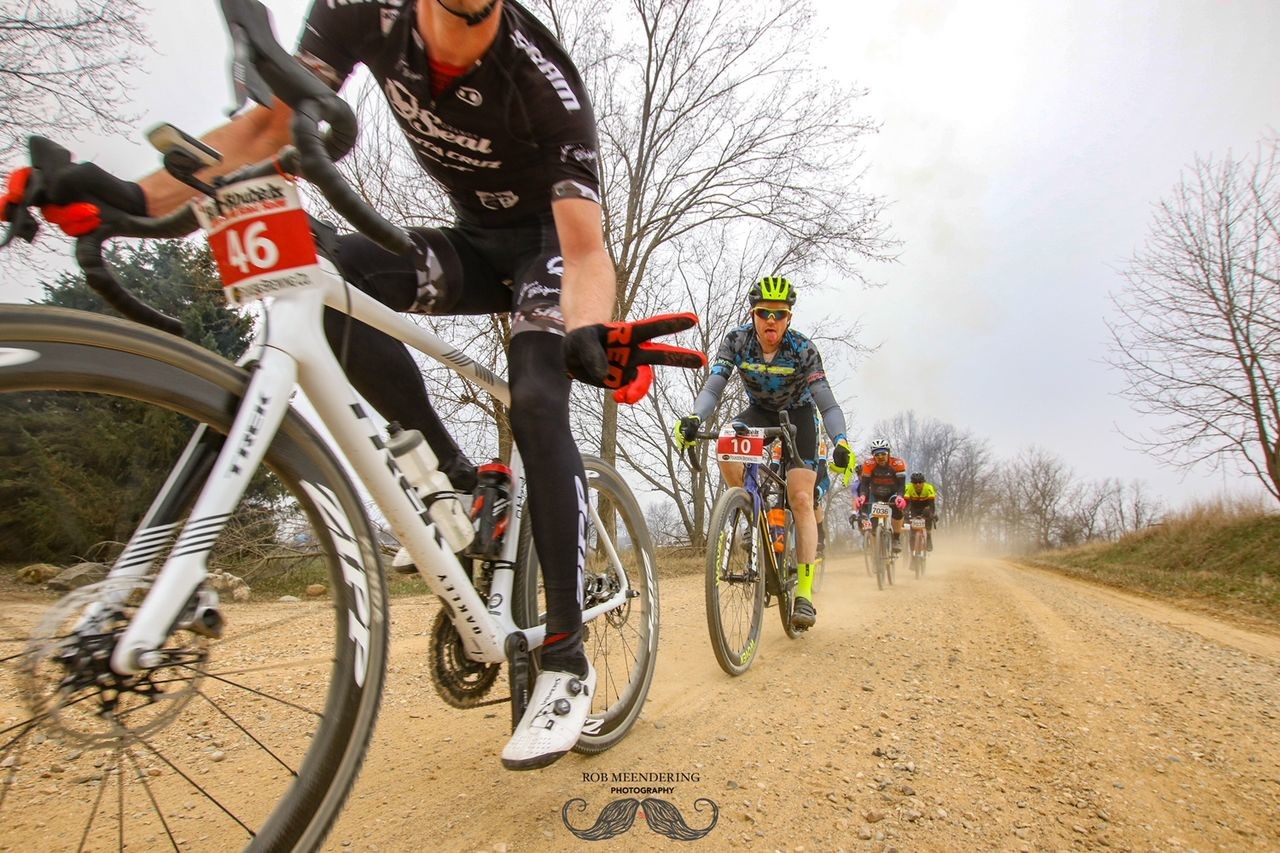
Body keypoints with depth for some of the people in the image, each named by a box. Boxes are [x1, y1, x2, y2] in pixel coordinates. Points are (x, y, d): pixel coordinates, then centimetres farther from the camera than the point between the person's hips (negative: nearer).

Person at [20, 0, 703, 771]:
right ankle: (451, 474, -10)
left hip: (547, 243, -4)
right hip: (473, 240, 4)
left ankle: (567, 659, -18)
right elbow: (270, 125, -11)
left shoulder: (542, 79, -26)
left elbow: (585, 246, -33)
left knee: (536, 401, -28)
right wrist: (138, 197, -26)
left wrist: (589, 332, -55)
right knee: (330, 272, -24)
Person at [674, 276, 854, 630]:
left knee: (801, 499, -13)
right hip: (759, 412, 2)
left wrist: (841, 442, -51)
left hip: (798, 414, -2)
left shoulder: (803, 349, -26)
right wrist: (693, 419, -51)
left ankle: (805, 594, -8)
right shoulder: (736, 341, -22)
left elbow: (826, 401, -33)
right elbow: (713, 387, -31)